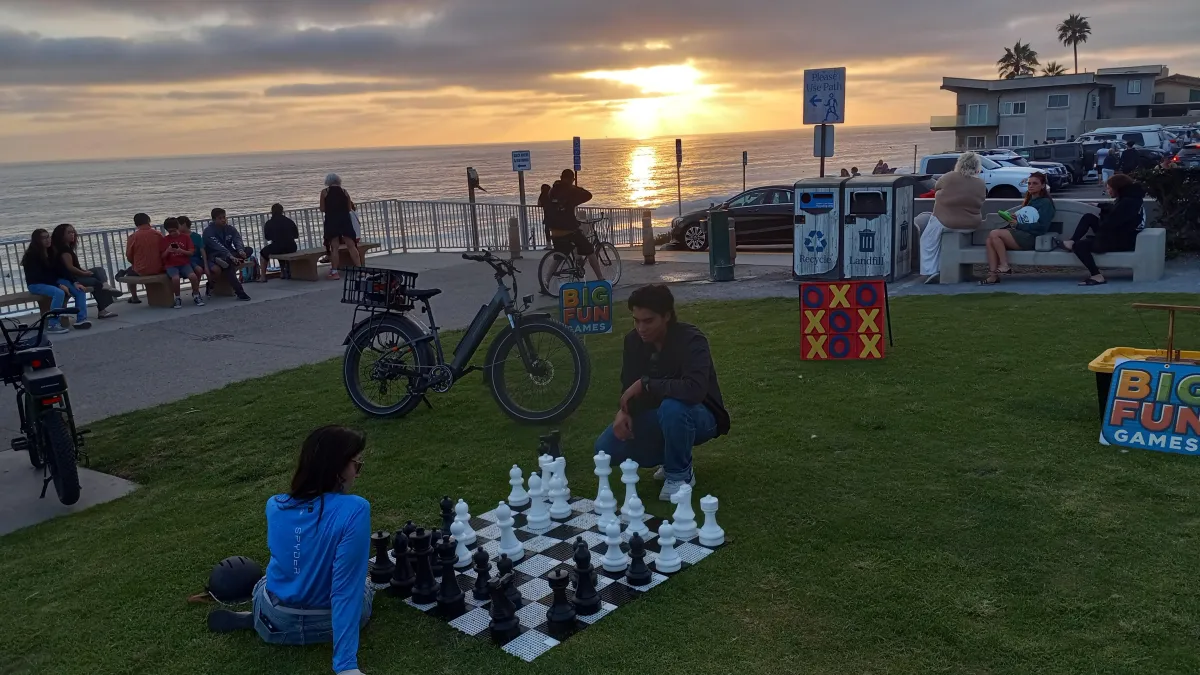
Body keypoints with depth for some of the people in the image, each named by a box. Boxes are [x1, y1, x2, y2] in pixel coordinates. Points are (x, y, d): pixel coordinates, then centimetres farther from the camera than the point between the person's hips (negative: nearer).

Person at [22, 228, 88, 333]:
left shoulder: (51, 252, 9)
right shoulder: (31, 255, -12)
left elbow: (61, 270, 4)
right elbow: (39, 276, -19)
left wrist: (74, 283, -10)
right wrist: (59, 285, -27)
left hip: (53, 281, 7)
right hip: (36, 284, -7)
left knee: (79, 290, -13)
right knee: (59, 293, -36)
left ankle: (81, 320, -15)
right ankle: (52, 325, -32)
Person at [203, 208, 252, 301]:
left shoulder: (230, 229, 8)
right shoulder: (209, 231, -9)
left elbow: (237, 240, -9)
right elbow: (217, 246, -24)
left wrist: (240, 250, -33)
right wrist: (231, 257, -39)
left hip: (229, 253, 5)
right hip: (214, 256, -5)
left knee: (249, 250, -18)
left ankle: (225, 261, -31)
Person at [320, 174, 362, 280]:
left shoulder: (324, 192, 3)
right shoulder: (344, 192, 7)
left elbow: (322, 209, 1)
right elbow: (350, 208, 6)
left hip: (331, 220, -1)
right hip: (345, 219, 1)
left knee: (334, 247, 1)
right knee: (351, 245, 4)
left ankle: (334, 272, -2)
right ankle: (359, 268, 2)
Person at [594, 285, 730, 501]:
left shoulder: (691, 340, -26)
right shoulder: (634, 341, -7)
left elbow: (695, 389, -42)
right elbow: (629, 387, 1)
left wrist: (645, 383, -34)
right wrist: (623, 410, -22)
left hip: (698, 417, -6)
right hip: (659, 417, 6)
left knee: (672, 407, -40)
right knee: (606, 448, -12)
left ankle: (680, 474, -12)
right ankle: (673, 458, 10)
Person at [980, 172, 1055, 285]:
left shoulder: (1046, 202, 1)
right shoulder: (1028, 201, 27)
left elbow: (1042, 227, -12)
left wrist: (1018, 225, -14)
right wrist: (1013, 220, -1)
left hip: (1030, 238, -8)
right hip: (1020, 234, 8)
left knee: (994, 234, -24)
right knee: (989, 240, -17)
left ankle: (1005, 266, -19)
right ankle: (993, 275, -27)